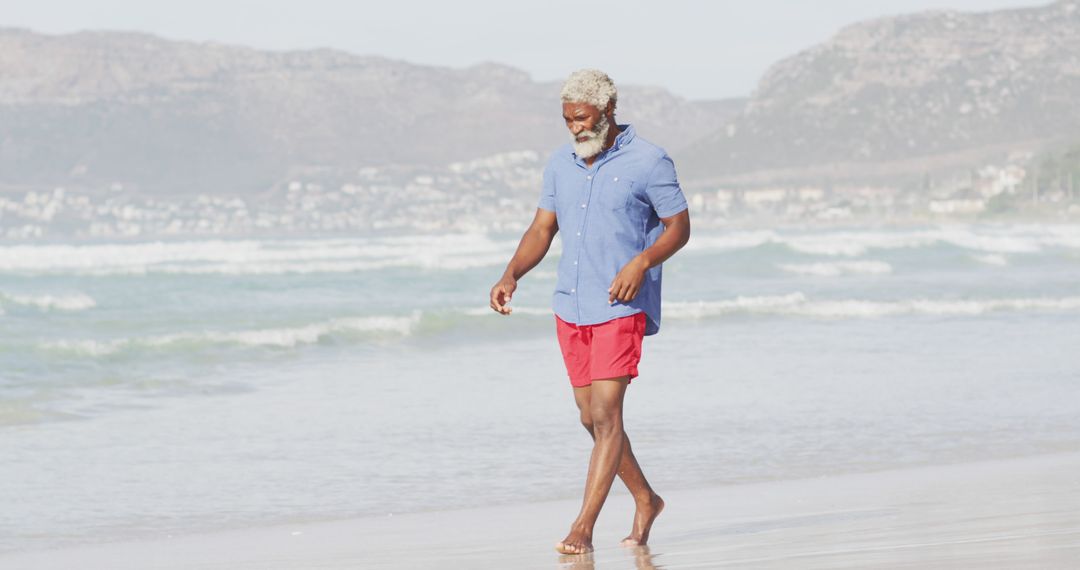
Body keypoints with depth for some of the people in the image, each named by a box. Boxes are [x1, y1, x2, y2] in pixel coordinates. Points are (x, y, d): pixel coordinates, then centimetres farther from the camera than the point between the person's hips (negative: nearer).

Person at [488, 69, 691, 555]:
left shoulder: (648, 162, -7)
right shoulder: (560, 164, 10)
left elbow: (679, 227, -4)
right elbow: (542, 229, 13)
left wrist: (641, 262, -21)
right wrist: (510, 276, -3)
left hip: (623, 307, -6)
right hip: (570, 306, 7)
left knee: (605, 414, -14)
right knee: (592, 419, 11)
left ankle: (583, 529, -14)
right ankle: (645, 501, 30)